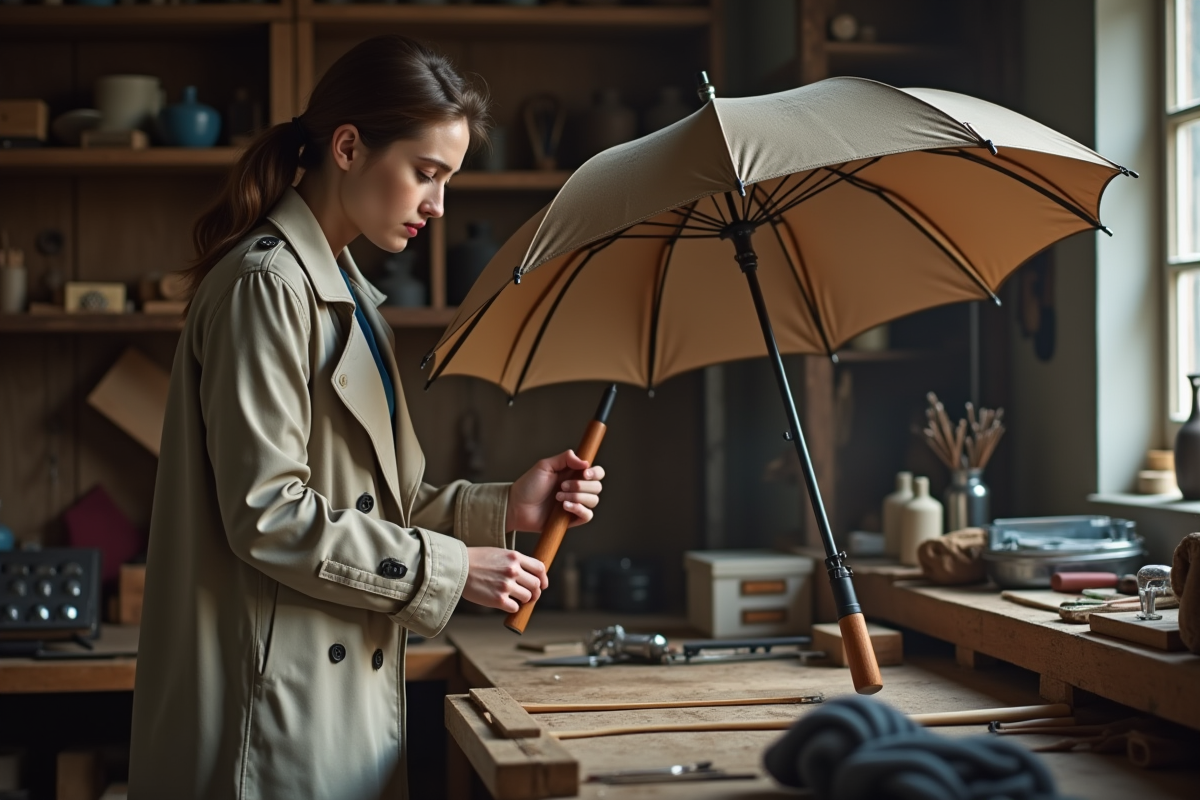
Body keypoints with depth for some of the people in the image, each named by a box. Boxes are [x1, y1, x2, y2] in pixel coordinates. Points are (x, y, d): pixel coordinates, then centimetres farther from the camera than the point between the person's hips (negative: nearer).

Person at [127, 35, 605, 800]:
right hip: (277, 696, -9)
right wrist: (449, 568, -15)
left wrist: (504, 508, 3)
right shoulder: (266, 282, -14)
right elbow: (267, 515, -19)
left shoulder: (351, 293, 17)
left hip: (344, 691, 9)